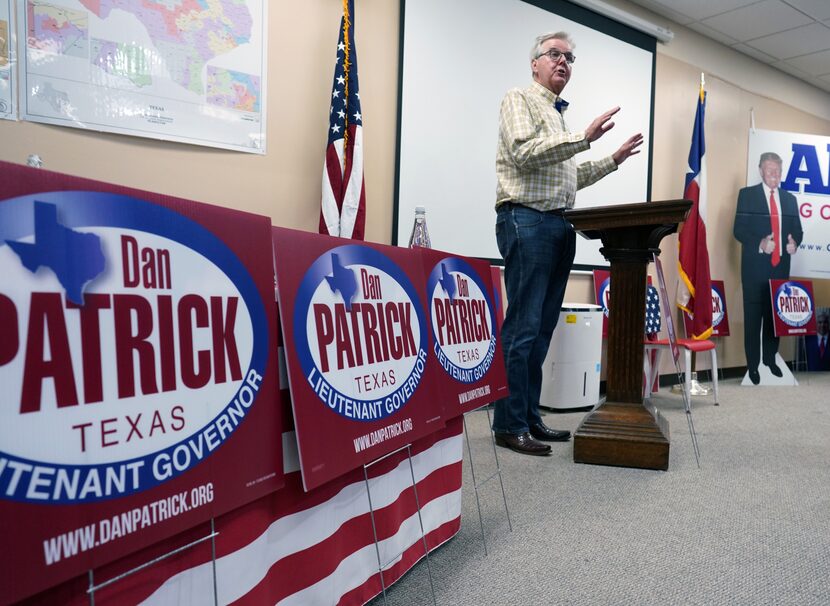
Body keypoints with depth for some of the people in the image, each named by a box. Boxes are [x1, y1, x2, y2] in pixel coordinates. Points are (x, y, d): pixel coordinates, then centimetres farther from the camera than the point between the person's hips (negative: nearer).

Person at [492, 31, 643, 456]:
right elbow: (524, 153, -15)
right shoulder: (519, 100, 2)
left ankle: (530, 417, 13)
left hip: (560, 225, 9)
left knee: (542, 328, 6)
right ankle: (509, 425, -4)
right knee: (522, 327, -10)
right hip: (527, 221, -8)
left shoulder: (558, 115, 27)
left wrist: (612, 161, 24)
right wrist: (584, 138, -17)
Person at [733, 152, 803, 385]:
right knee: (753, 316, 0)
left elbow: (797, 230, 15)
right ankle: (752, 365, 8)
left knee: (775, 315, 11)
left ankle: (770, 359, 25)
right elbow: (739, 229, -7)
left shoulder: (789, 199, 14)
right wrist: (760, 244, -22)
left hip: (781, 266, 4)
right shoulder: (747, 194, 0)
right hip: (755, 266, -4)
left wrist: (794, 242, -8)